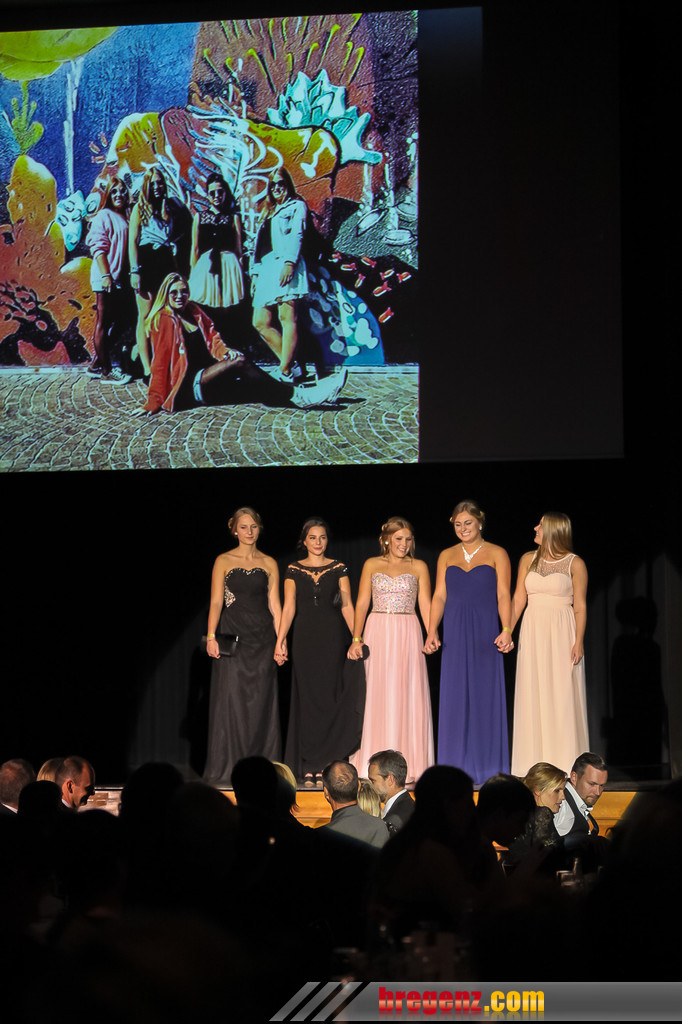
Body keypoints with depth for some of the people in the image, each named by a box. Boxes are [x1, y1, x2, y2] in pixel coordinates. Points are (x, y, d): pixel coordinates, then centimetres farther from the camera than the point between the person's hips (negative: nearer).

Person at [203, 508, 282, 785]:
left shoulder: (269, 564, 10)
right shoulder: (224, 561, 4)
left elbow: (274, 604, 8)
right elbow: (216, 601, -3)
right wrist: (211, 636, -14)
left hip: (262, 638, 2)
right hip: (233, 635, -2)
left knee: (261, 702, 1)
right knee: (231, 700, -6)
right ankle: (226, 769, -3)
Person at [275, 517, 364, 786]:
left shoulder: (338, 568, 6)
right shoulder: (293, 570, 7)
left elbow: (346, 605, 2)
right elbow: (289, 606, 1)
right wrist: (280, 640, -9)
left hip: (333, 637, 0)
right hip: (305, 637, 1)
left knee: (330, 697, -4)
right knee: (307, 698, -1)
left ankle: (326, 766, -1)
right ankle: (308, 767, 0)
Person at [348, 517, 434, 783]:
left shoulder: (419, 567, 9)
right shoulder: (372, 565, 10)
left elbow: (425, 604, 4)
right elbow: (362, 603, 7)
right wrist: (356, 638, -3)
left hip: (407, 634, 0)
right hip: (377, 634, 0)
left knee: (408, 695, -3)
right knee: (378, 696, 0)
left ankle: (407, 764, 0)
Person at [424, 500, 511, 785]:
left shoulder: (496, 554, 4)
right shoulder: (447, 556, 13)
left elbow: (503, 595, -4)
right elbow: (440, 596, 10)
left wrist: (506, 630, -17)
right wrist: (432, 631, -2)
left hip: (485, 633, -3)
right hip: (455, 633, 3)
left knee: (486, 696, -3)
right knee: (454, 698, 1)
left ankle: (488, 768, 2)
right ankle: (456, 768, 6)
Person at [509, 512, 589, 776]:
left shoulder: (575, 564, -1)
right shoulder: (528, 559, 10)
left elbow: (580, 606, -3)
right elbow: (518, 599, 9)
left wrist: (579, 641, -12)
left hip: (562, 633, -4)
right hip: (533, 632, 4)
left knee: (563, 696, -4)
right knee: (532, 697, 3)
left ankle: (565, 763, 1)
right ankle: (535, 764, 7)